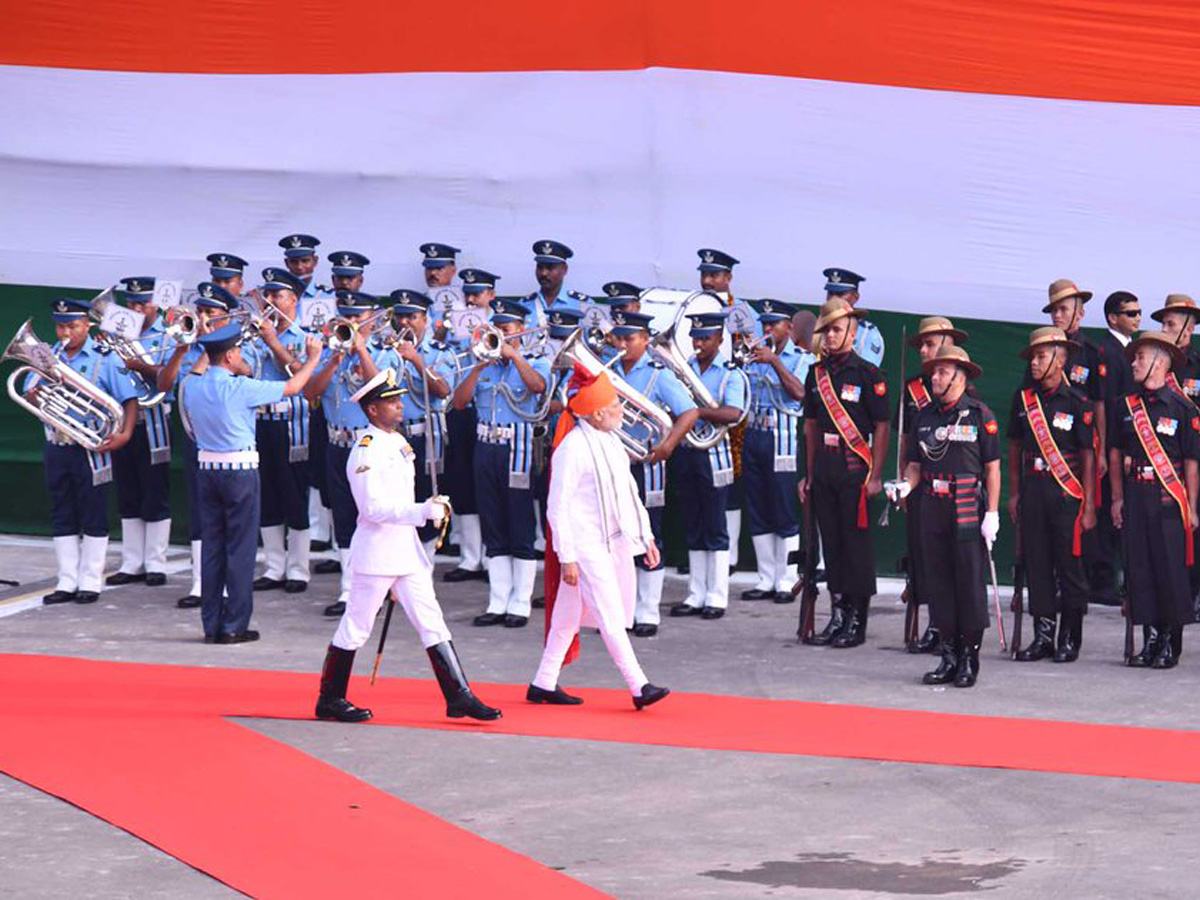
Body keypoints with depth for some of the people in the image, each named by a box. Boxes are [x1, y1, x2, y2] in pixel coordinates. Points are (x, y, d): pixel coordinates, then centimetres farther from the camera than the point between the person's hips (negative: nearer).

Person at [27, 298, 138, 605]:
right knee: (62, 517, 9)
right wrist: (35, 395, -17)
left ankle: (91, 582, 9)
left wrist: (124, 434, -20)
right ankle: (67, 582, 15)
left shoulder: (104, 359, -5)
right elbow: (28, 394, 7)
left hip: (90, 449, -5)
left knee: (93, 518, 2)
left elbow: (129, 399, -7)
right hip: (57, 448, 5)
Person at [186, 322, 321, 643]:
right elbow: (291, 387, -7)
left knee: (211, 546, 10)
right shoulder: (240, 388, -16)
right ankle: (234, 626, 3)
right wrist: (312, 358, 11)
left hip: (207, 470, 6)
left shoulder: (194, 386, 2)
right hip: (240, 472, -6)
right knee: (240, 548, 1)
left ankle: (211, 625, 13)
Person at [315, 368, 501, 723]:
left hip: (406, 547, 8)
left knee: (432, 622, 5)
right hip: (376, 550, -8)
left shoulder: (399, 442, 12)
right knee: (356, 625, 2)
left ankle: (459, 696, 5)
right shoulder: (366, 451, -15)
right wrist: (424, 511, -28)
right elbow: (374, 508, -23)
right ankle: (330, 700, 13)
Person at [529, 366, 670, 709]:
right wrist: (566, 557, -17)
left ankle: (543, 684, 20)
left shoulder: (610, 442, 13)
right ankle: (639, 687, -11)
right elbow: (557, 506, -15)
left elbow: (628, 493, 21)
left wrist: (646, 537, 18)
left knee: (568, 615, 13)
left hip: (615, 542, 9)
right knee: (611, 617, -9)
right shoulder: (572, 448, -15)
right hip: (587, 545, -9)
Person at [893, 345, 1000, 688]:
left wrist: (992, 513, -9)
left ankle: (970, 657, 3)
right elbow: (916, 464, 15)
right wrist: (906, 486, -6)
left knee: (970, 580, -3)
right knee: (939, 581, 6)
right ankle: (949, 655, 14)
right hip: (932, 506, 5)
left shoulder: (979, 414, -2)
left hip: (968, 508, -5)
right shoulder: (925, 415, 13)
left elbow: (992, 467, -3)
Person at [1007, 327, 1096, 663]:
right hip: (1032, 491, 4)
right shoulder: (1024, 399, 8)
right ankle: (1043, 636, 10)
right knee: (1036, 563, 4)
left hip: (1066, 493, -4)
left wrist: (1089, 506, -6)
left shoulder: (1077, 403, -4)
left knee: (1069, 565, -1)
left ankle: (1070, 639, 8)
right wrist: (1014, 494, 11)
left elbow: (1088, 456, -3)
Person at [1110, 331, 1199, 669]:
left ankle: (1169, 645, 4)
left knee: (1170, 570, -3)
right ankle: (1150, 640, 11)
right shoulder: (1127, 406, 10)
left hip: (1167, 499, -4)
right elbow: (1115, 453, 15)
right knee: (1139, 569, 4)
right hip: (1134, 498, 5)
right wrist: (1118, 498, 9)